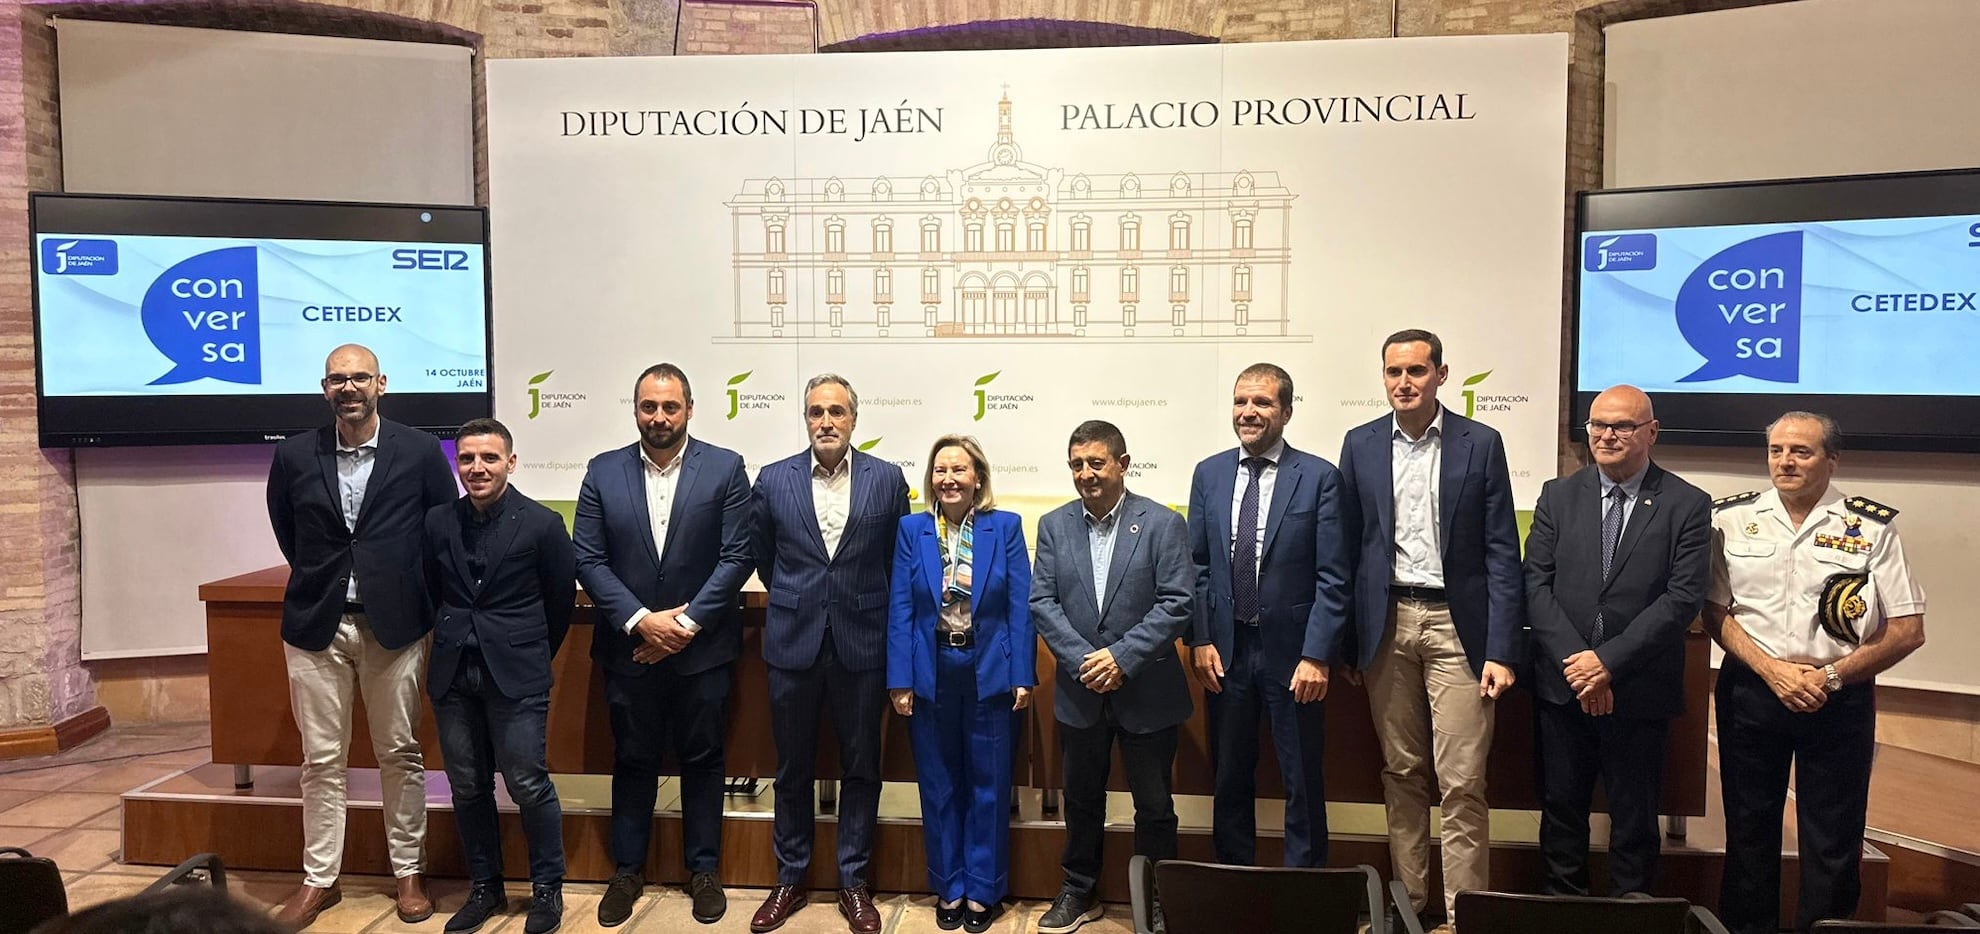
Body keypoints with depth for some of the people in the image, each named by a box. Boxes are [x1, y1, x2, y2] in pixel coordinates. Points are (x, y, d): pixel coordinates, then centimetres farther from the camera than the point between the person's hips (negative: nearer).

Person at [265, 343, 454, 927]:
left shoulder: (420, 452, -5)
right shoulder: (294, 456, 1)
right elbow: (285, 529, 17)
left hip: (394, 623, -1)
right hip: (316, 624, 2)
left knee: (400, 754, 8)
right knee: (322, 759, 8)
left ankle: (408, 873, 21)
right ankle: (319, 879, 20)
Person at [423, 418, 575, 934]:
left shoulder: (542, 524, -7)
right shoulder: (437, 522, 3)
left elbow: (561, 600, 2)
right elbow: (433, 592, 15)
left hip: (516, 677, -4)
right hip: (453, 674, 4)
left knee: (529, 785, 0)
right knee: (468, 787, 11)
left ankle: (547, 889, 17)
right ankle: (484, 887, 27)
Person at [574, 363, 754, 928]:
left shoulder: (725, 468, -4)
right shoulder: (603, 472, 1)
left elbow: (737, 557, -7)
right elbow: (588, 560, -3)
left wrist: (687, 621, -14)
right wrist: (641, 621, -13)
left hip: (702, 647, -1)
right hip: (629, 647, 1)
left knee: (702, 761, 10)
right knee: (632, 762, 13)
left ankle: (704, 870, 25)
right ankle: (627, 871, 28)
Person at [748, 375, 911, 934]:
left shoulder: (887, 479, -2)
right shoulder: (773, 480, 0)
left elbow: (899, 560, 9)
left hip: (861, 644, 0)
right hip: (794, 643, 1)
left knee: (860, 768, 8)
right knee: (792, 769, 11)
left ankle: (853, 881, 22)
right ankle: (790, 880, 25)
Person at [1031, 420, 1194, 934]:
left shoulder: (1164, 524, -7)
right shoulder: (1054, 526, 3)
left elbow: (1177, 602, -13)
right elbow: (1042, 602, -2)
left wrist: (1122, 656, -19)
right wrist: (1083, 659, -14)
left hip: (1147, 692, -3)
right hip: (1080, 691, 3)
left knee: (1154, 806, 9)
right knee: (1082, 800, 18)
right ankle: (1079, 892, 35)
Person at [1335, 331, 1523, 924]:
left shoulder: (1481, 444, -1)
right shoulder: (1360, 445, 6)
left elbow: (1502, 554, -2)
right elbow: (1349, 549, 8)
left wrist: (1501, 651, -8)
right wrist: (1346, 644, 6)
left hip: (1455, 624, -2)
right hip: (1386, 624, 2)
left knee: (1461, 783, -3)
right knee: (1401, 776, 11)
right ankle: (1407, 903, 22)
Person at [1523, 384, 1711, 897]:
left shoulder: (1688, 505, -2)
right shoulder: (1558, 496, 5)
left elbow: (1682, 599, -10)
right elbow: (1536, 584, -1)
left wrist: (1609, 661, -16)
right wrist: (1576, 661, -13)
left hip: (1639, 693, -2)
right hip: (1562, 687, 2)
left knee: (1634, 818, 10)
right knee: (1561, 811, 12)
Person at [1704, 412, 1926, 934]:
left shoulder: (1872, 528, -4)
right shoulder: (1732, 519, 1)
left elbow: (1908, 630, -4)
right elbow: (1715, 611, 1)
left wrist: (1832, 676, -12)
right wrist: (1772, 669, -12)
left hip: (1839, 698, -1)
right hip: (1750, 691, 2)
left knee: (1833, 841, 6)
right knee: (1749, 830, 12)